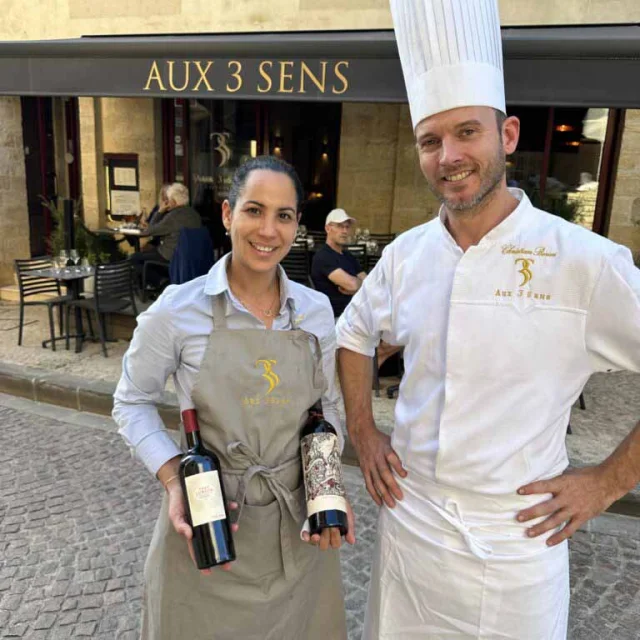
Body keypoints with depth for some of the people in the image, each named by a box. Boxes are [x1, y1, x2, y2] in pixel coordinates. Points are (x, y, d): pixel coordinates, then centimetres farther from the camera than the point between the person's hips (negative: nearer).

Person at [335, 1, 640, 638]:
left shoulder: (586, 262, -16)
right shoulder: (405, 254, -3)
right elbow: (353, 334, 13)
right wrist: (362, 432, 5)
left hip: (520, 540, -3)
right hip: (408, 523, 4)